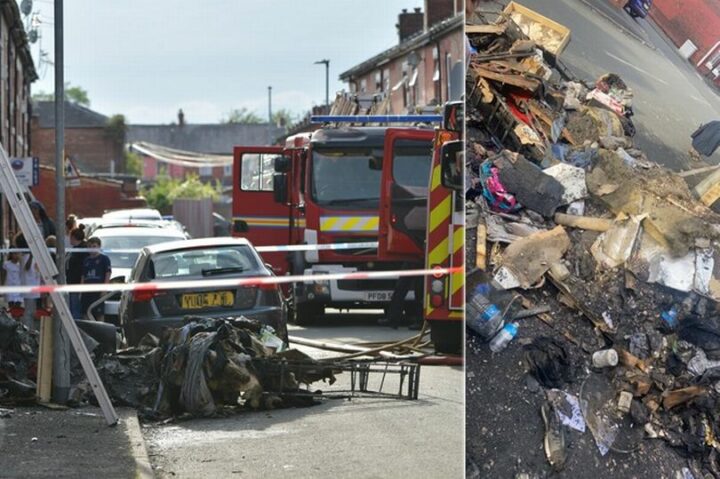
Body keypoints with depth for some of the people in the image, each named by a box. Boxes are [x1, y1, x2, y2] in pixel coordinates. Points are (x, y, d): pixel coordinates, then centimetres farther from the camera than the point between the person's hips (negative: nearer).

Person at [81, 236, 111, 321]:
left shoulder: (104, 259, 1)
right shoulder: (86, 260, 16)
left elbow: (107, 275, -3)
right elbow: (83, 277, 18)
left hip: (98, 291, -6)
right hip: (87, 292, 6)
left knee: (99, 314, -5)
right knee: (86, 314, 7)